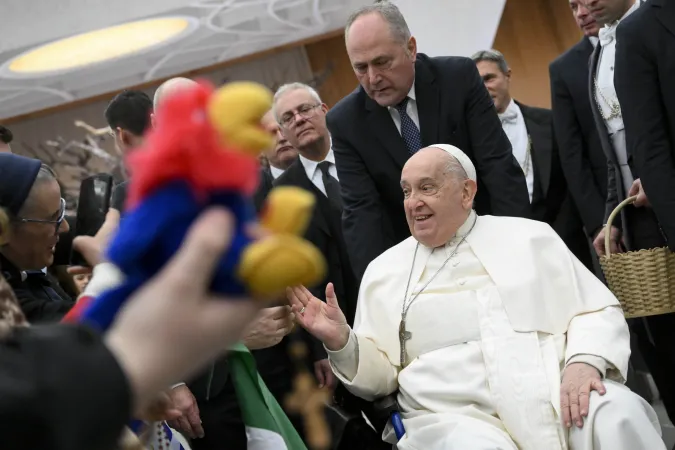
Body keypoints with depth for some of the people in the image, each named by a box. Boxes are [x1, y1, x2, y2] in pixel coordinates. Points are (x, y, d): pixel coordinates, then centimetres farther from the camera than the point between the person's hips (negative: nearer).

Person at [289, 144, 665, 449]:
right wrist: (341, 340, -7)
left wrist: (585, 363, -11)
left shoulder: (530, 237, 14)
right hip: (458, 415, 0)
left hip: (560, 397, 1)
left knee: (619, 418, -29)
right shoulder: (384, 270, 15)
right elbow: (379, 375, 13)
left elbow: (598, 311, 10)